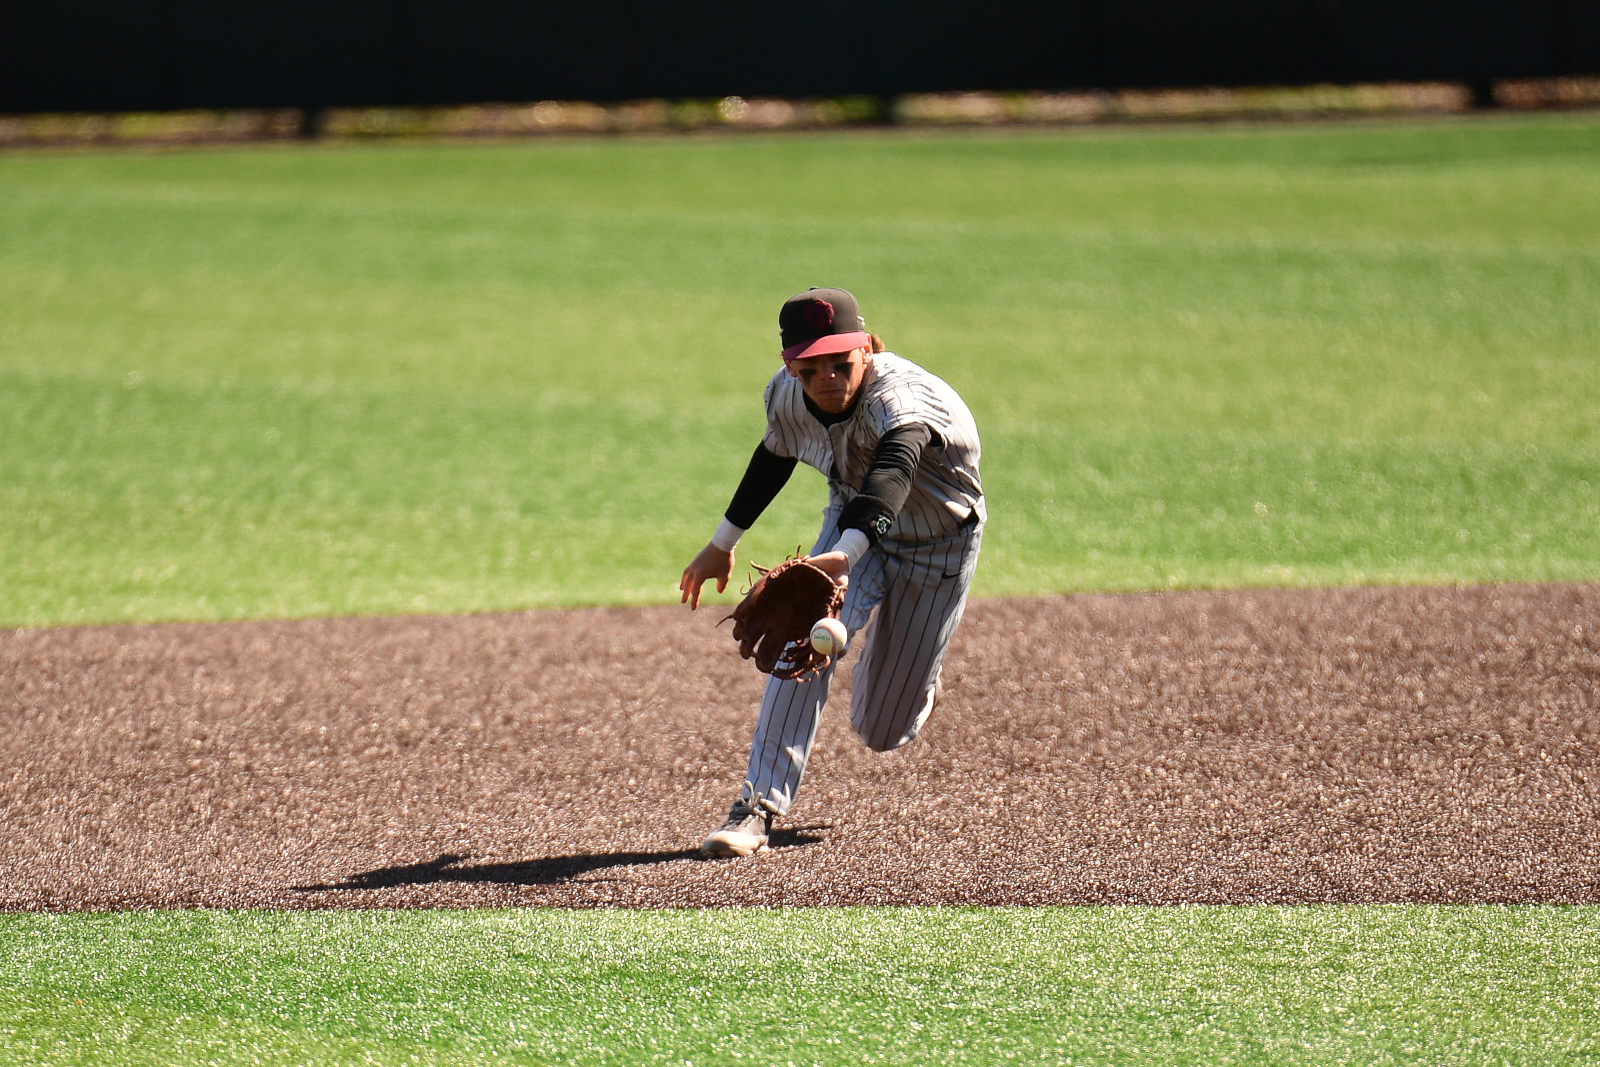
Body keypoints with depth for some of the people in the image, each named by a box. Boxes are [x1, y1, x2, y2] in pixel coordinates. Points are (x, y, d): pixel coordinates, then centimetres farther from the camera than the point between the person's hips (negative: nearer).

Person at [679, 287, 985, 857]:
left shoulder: (900, 397, -41)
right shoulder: (787, 395, -20)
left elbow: (892, 473, -62)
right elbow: (774, 457, 4)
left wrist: (845, 554, -80)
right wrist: (722, 544, 12)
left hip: (938, 546, -4)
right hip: (852, 523, 4)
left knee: (883, 732, 6)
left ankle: (913, 676, 43)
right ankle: (760, 806, -22)